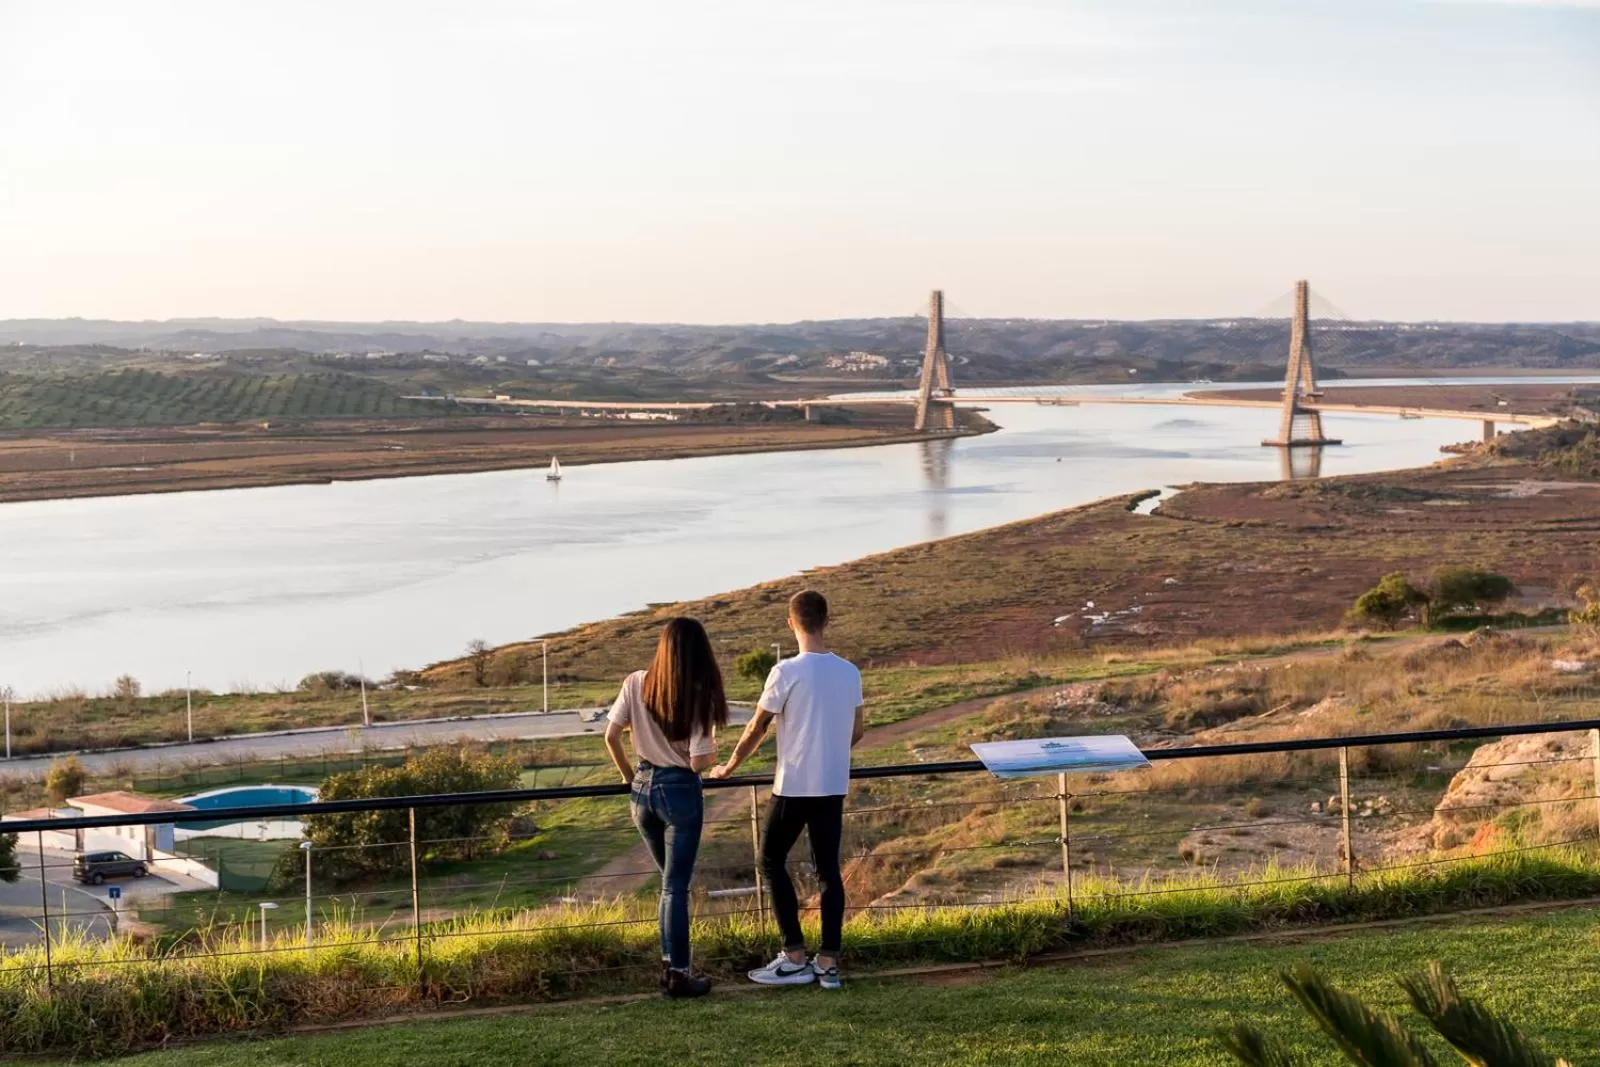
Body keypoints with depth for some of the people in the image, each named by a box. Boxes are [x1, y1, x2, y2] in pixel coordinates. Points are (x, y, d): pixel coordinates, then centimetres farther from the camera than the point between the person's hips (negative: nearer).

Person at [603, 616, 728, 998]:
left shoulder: (636, 684, -4)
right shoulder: (700, 695, -15)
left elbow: (611, 736, -3)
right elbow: (698, 763, -17)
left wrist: (628, 776, 13)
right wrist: (713, 753, 6)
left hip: (643, 788, 4)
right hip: (680, 791, -4)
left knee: (670, 879, 21)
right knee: (676, 886, 1)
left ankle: (670, 963, 23)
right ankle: (677, 974, 5)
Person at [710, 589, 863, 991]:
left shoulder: (787, 672, -14)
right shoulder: (849, 672, 2)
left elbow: (756, 729, -7)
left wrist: (728, 767, 8)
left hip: (794, 787, -5)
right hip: (834, 787, 5)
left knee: (772, 861, 8)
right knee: (828, 869, 9)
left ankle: (795, 958, 4)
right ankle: (828, 962, 8)